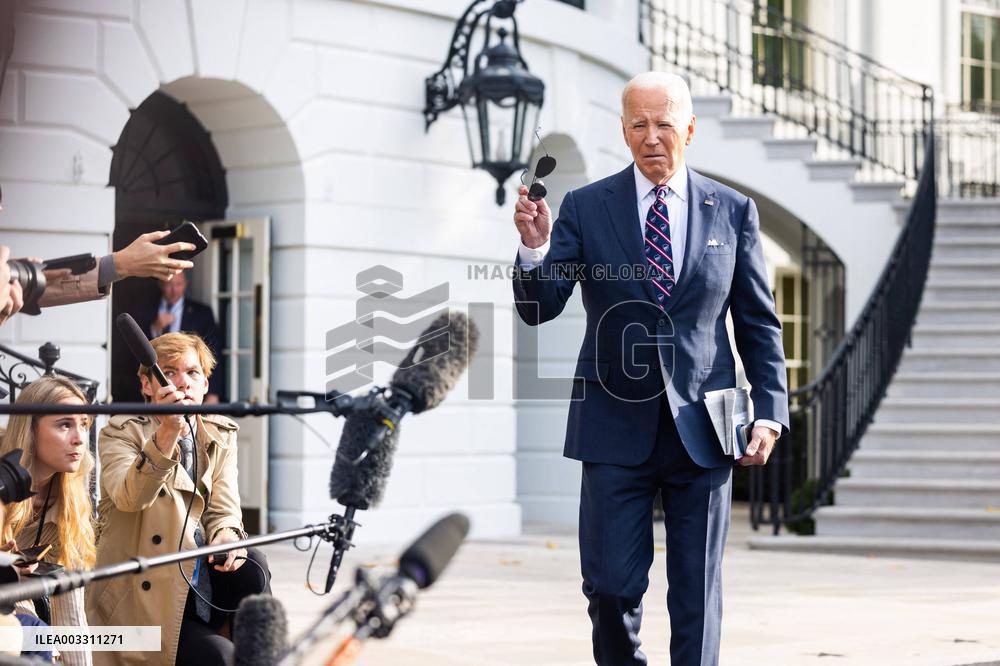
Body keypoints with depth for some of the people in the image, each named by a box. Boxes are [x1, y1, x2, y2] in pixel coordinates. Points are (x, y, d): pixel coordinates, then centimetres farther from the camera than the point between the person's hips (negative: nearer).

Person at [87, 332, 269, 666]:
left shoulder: (221, 435, 8)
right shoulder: (120, 433, -7)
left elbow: (224, 510, 4)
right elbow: (130, 498, -26)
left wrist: (225, 536, -20)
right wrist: (168, 431, -38)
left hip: (202, 585, 5)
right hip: (144, 602, -5)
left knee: (251, 563, -25)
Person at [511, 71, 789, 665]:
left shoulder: (733, 211, 5)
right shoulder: (585, 208, 2)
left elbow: (759, 322, 8)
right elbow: (539, 308, -4)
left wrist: (770, 411, -1)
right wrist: (535, 245, -24)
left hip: (701, 431, 1)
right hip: (616, 430, 0)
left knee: (698, 594, 5)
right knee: (611, 585, 2)